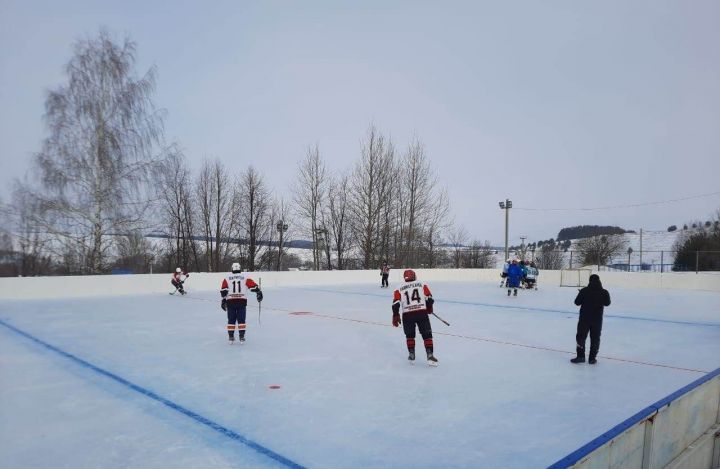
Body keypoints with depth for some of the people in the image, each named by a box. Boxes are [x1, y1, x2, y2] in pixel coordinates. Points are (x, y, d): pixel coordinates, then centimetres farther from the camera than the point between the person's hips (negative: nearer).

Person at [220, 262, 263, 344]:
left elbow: (223, 290, 1)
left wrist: (223, 300, 2)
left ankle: (231, 337, 10)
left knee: (231, 320, 10)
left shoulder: (227, 278, 8)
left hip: (230, 301, 1)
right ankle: (241, 337, 1)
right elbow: (253, 286, 3)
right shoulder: (245, 277, 6)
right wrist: (258, 292, 13)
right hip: (242, 301, -1)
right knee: (241, 319, 6)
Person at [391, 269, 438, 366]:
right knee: (427, 335, 8)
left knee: (410, 335, 21)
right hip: (422, 313, -1)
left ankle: (411, 355, 20)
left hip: (407, 315, 1)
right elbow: (429, 298, 6)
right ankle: (430, 355, -2)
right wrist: (429, 308, 24)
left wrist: (396, 316, 8)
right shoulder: (422, 285, 10)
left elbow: (396, 303, 2)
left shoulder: (399, 288, 11)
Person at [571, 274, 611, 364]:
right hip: (597, 319, 2)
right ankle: (592, 358, 12)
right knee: (595, 338, 11)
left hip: (584, 318, -2)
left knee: (581, 336, 8)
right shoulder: (604, 292, -6)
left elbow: (577, 302, -3)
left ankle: (580, 356, 4)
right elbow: (607, 303, 9)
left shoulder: (584, 291, -10)